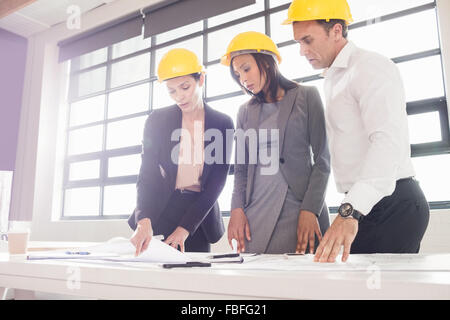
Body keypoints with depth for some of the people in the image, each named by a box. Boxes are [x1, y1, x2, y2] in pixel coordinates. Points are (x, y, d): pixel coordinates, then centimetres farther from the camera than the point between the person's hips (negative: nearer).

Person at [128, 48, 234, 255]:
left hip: (199, 214, 0)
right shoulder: (157, 120, -1)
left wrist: (185, 228, -12)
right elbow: (147, 173, -7)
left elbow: (217, 181, -5)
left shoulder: (222, 124, -1)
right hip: (160, 211, 0)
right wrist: (144, 221, -25)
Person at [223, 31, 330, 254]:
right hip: (255, 213, 3)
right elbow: (241, 167, 15)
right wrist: (237, 209, 0)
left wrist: (310, 210, -11)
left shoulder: (306, 97, 5)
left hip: (297, 208, -3)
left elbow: (322, 160, -1)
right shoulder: (246, 111, 16)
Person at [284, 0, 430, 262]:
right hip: (362, 206, 8)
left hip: (393, 205, -8)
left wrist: (349, 212, -35)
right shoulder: (334, 79, 19)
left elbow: (389, 141, -25)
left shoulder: (371, 67, -10)